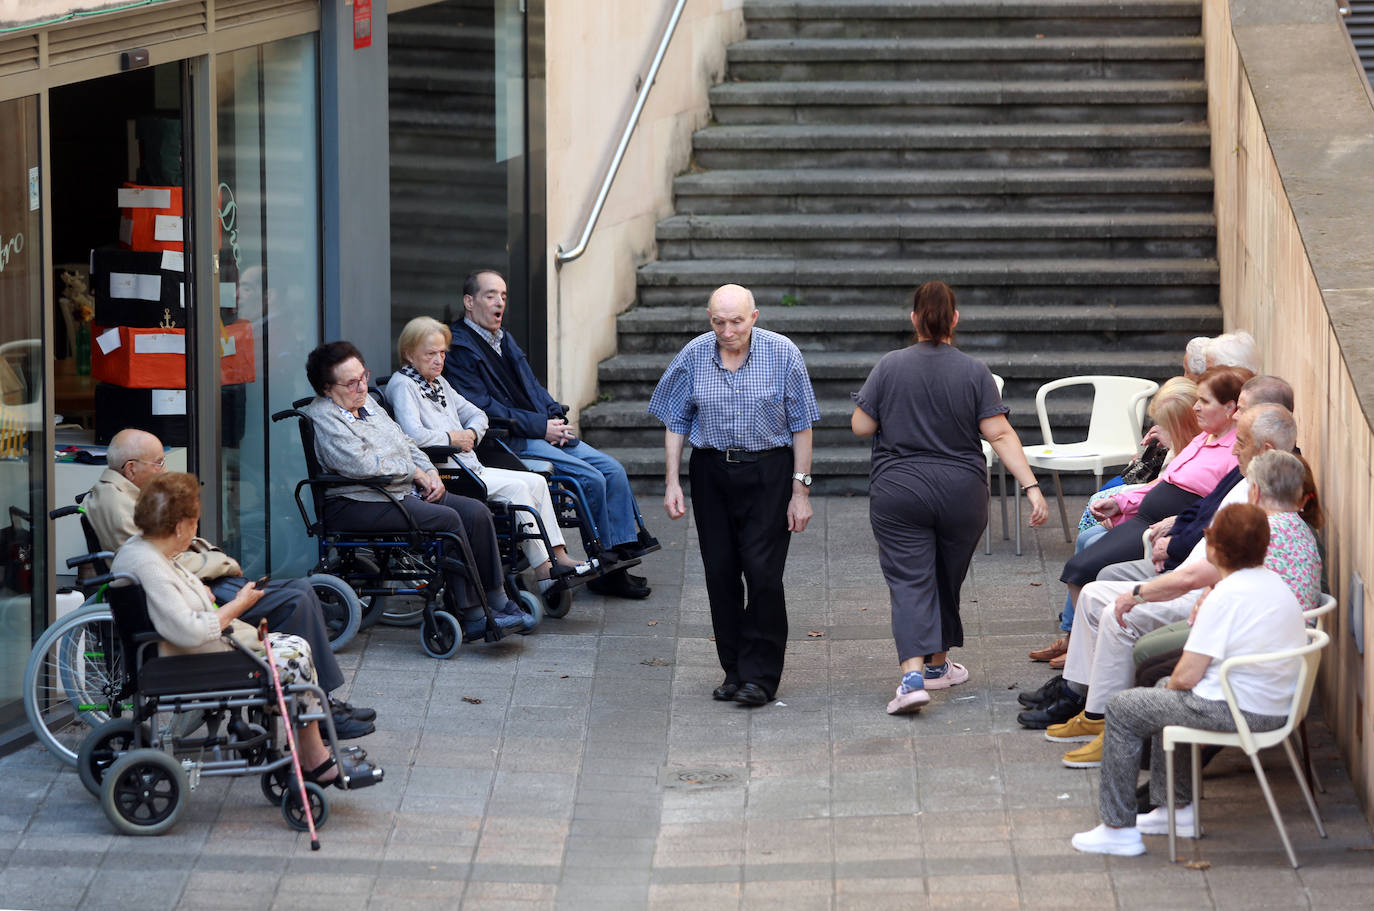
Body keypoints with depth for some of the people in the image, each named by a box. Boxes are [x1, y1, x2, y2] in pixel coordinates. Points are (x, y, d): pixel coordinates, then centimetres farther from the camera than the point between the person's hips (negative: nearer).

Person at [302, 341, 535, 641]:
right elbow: (362, 465, -22)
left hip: (404, 491, 10)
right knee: (447, 519, -27)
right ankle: (471, 616, -25)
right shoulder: (322, 418, -12)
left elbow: (406, 442, 25)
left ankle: (496, 601, -4)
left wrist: (431, 474, 6)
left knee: (476, 512, -7)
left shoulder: (367, 405, 19)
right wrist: (414, 472, -12)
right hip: (358, 503, -10)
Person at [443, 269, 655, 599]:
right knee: (591, 477, -21)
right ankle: (606, 567, -9)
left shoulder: (504, 341, 22)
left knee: (614, 470, -7)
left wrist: (557, 418, 2)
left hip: (545, 433, 9)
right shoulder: (458, 348, -8)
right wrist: (541, 426, -16)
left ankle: (625, 548, -8)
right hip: (508, 442, -9)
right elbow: (483, 407, -16)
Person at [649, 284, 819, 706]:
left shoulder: (783, 354, -8)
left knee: (763, 572, -10)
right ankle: (734, 670, 15)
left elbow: (801, 426, -3)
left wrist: (800, 490, -6)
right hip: (712, 472, 3)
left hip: (768, 472, -3)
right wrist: (672, 482, 1)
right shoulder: (693, 357, -2)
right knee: (720, 572, 4)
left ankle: (761, 675, -3)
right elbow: (675, 422, 8)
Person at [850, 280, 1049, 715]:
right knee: (947, 578, 19)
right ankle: (938, 665, 33)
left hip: (899, 495, -1)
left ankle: (913, 674, -23)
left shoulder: (890, 366, -5)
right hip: (961, 495, 1)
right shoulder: (974, 372, -4)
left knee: (909, 582, -5)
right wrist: (1032, 487, -11)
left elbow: (861, 426, -2)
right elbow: (1000, 435, -10)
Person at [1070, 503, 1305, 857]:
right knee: (1166, 694, 32)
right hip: (1276, 705, 9)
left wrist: (1172, 683, 2)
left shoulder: (1225, 597, -22)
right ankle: (1178, 807, 35)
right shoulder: (1277, 584, 5)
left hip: (1235, 709, -9)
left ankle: (1119, 828, 11)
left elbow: (1187, 676, -19)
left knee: (1122, 709, 7)